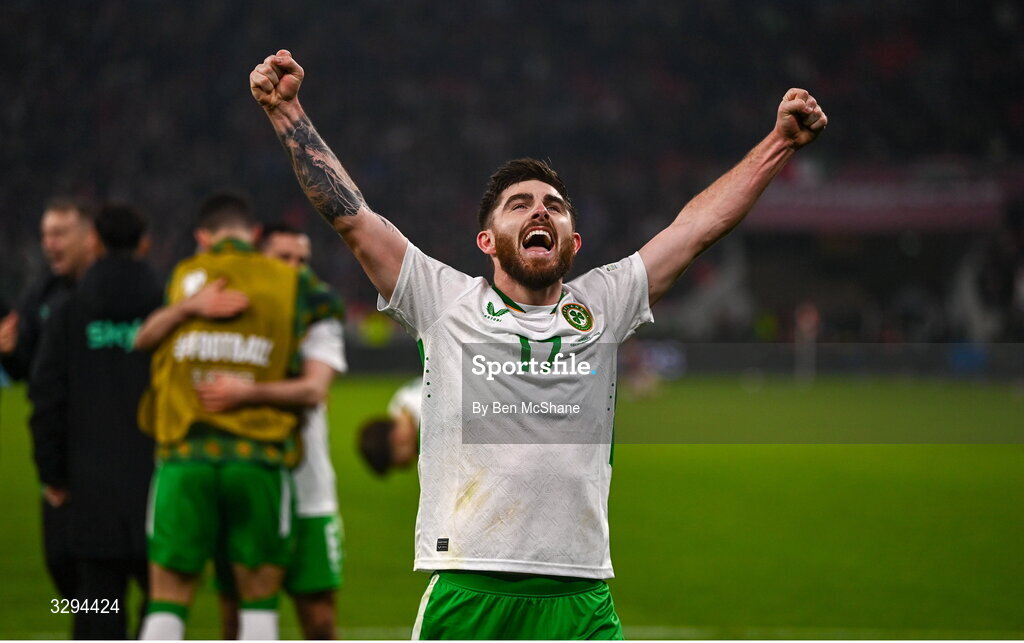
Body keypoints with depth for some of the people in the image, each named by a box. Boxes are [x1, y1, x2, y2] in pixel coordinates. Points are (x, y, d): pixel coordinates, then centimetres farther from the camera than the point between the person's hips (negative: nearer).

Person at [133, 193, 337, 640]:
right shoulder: (291, 282, 7)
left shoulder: (183, 278, 10)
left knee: (168, 597, 4)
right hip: (259, 456, 0)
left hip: (183, 455, 1)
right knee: (259, 598, 7)